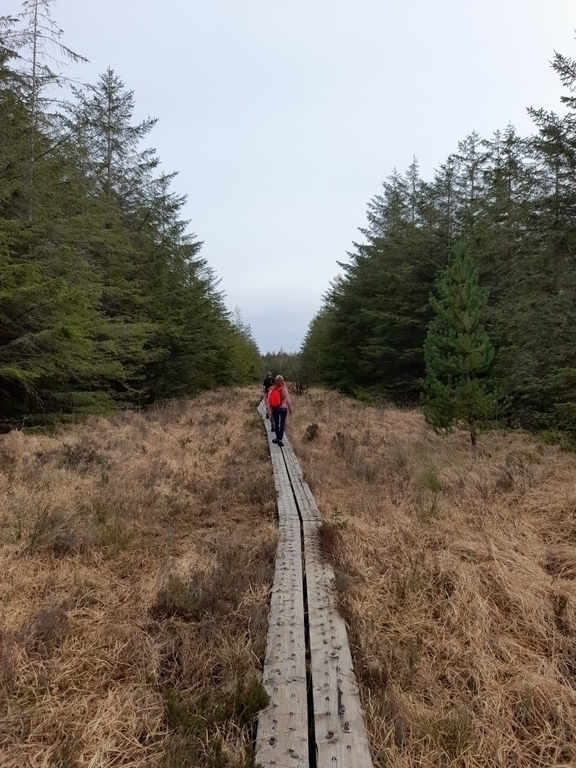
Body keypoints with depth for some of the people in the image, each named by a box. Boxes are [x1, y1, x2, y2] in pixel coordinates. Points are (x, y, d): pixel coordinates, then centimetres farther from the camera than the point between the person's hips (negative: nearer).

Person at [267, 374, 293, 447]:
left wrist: (270, 409, 9)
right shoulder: (284, 390, -13)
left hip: (274, 409, 2)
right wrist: (290, 410, 3)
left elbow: (268, 400, -3)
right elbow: (288, 400, -9)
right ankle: (280, 439, -6)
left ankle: (277, 438, 27)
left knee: (276, 424, 17)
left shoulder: (271, 390, -7)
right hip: (283, 408, -2)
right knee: (282, 424, 3)